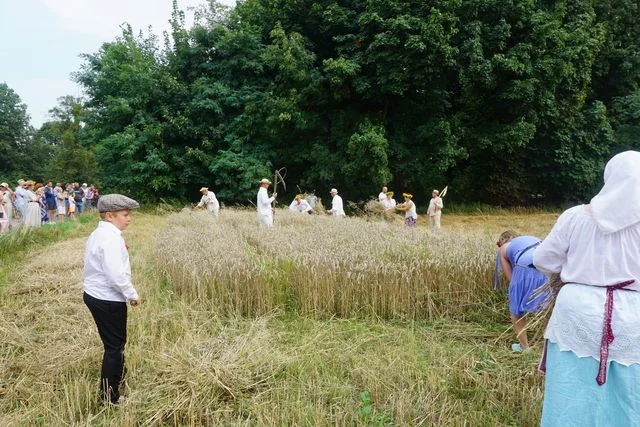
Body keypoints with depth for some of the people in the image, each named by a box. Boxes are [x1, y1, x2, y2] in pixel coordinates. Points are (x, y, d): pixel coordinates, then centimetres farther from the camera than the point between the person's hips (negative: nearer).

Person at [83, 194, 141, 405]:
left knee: (115, 342, 25)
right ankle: (109, 396, 16)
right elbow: (116, 275, -28)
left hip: (95, 294, 10)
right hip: (108, 300, -10)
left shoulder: (98, 234, 9)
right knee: (115, 346, 4)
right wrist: (132, 294, -15)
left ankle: (117, 378, 44)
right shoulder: (111, 238, -23)